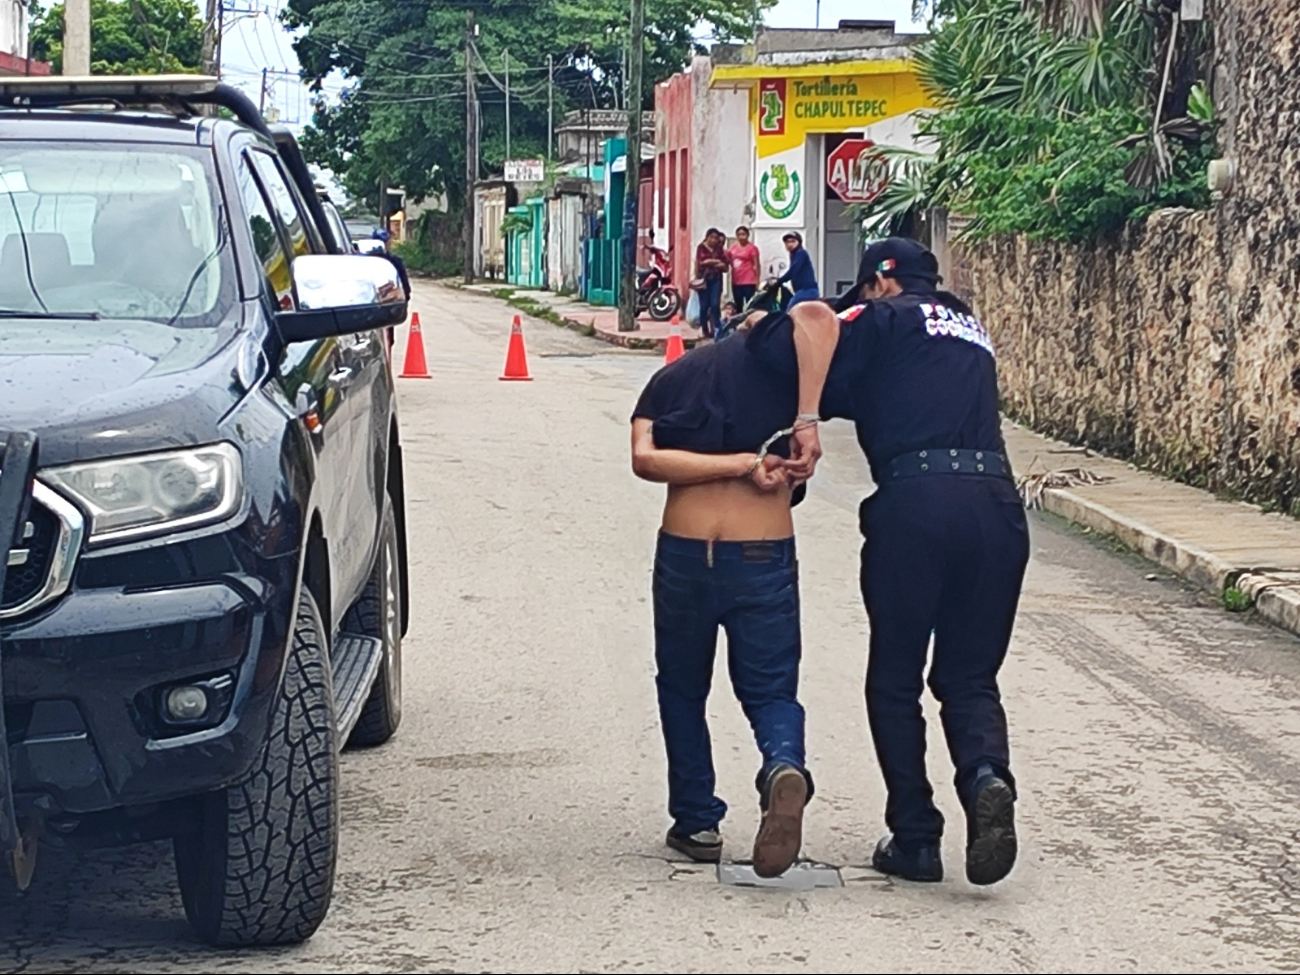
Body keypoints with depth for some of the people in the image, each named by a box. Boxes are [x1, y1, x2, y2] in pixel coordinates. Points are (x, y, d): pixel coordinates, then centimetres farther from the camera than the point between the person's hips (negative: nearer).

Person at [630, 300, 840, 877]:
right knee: (769, 689, 10)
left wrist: (742, 466, -9)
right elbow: (817, 317, -20)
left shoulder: (673, 376, 13)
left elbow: (645, 458, -6)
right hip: (765, 558, -2)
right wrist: (806, 423, -19)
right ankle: (784, 766, -21)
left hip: (683, 553, 2)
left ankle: (696, 822, 20)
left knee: (682, 689, 21)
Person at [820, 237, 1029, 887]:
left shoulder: (883, 319, 8)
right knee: (970, 677, 13)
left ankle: (915, 839, 6)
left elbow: (821, 389, -4)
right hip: (996, 503, 5)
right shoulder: (971, 330, 28)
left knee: (895, 683, 8)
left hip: (915, 499, -5)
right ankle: (987, 775, -16)